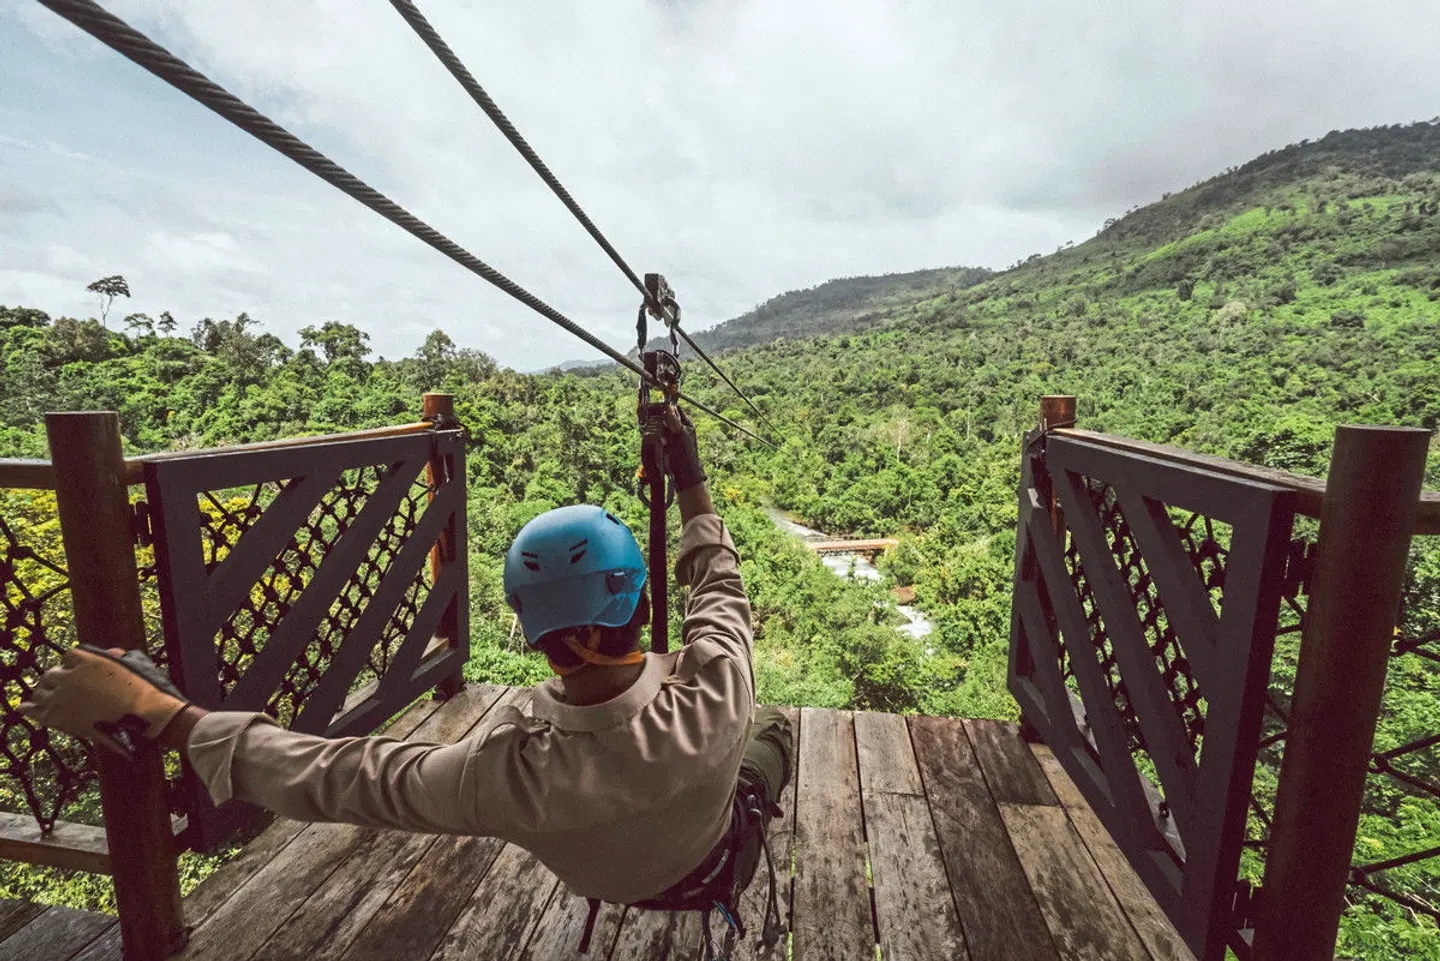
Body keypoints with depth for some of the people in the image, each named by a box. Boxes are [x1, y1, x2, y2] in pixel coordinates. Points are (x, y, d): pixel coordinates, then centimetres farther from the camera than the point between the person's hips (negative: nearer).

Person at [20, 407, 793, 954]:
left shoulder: (513, 771, -48)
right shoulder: (716, 695, -46)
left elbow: (337, 776, -33)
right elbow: (719, 584, -25)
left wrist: (158, 712, -26)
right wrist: (690, 482, -15)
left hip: (602, 880, 0)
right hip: (716, 870, 0)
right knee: (771, 728, 29)